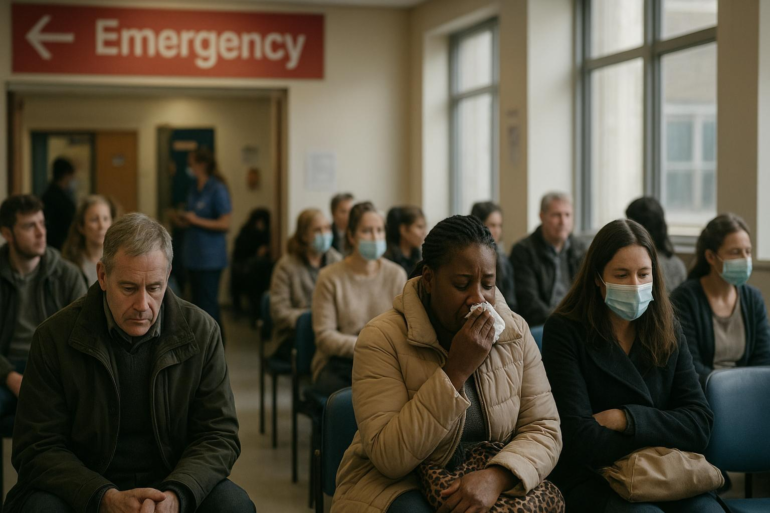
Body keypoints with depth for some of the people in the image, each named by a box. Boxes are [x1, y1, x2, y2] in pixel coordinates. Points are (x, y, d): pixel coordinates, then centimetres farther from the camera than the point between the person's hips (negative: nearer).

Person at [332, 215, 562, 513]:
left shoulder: (515, 333, -1)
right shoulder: (382, 339, -14)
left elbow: (544, 430, -4)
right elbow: (390, 458, -20)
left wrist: (495, 477, -25)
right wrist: (456, 371, -25)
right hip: (398, 486, -2)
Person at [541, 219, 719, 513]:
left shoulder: (667, 332, 9)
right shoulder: (564, 331, -4)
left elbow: (700, 423, 1)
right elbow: (577, 438, -11)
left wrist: (625, 419, -11)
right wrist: (654, 448, -6)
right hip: (590, 479, -4)